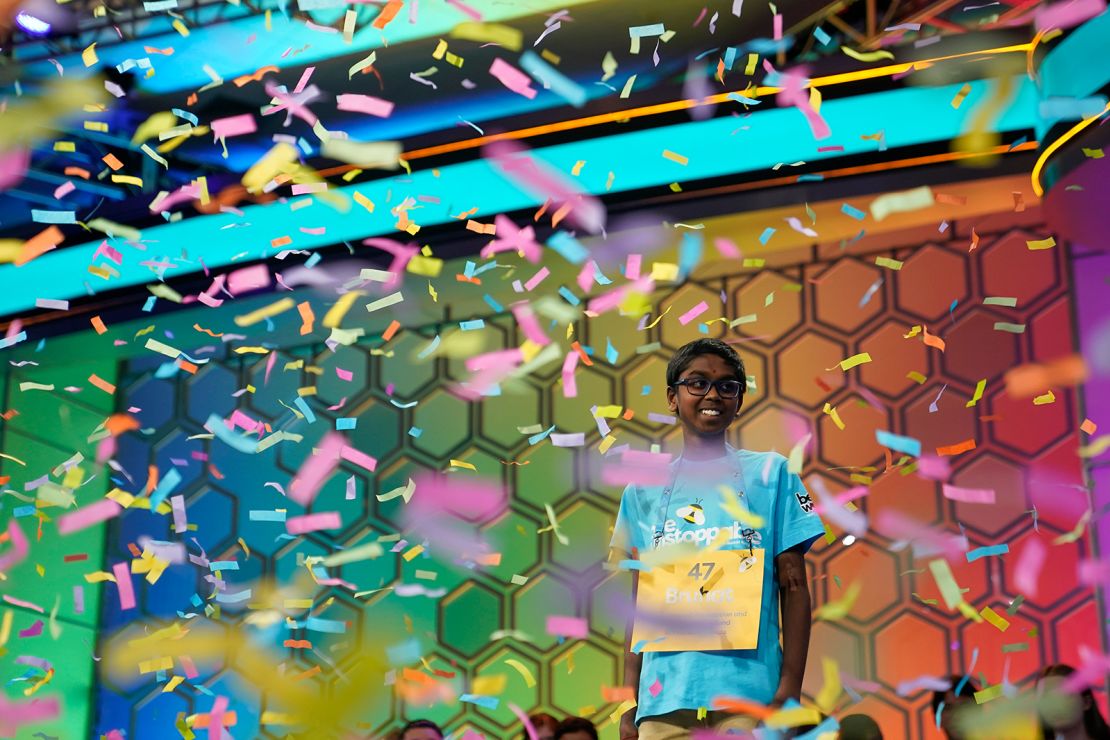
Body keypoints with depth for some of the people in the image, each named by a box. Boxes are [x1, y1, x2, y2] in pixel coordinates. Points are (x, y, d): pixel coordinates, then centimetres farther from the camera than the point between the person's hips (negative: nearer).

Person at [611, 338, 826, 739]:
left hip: (750, 693, -2)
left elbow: (794, 587, 4)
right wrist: (629, 702, 6)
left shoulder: (770, 473, 6)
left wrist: (790, 691, -5)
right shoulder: (643, 491, 11)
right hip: (662, 698, 2)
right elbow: (639, 602, 12)